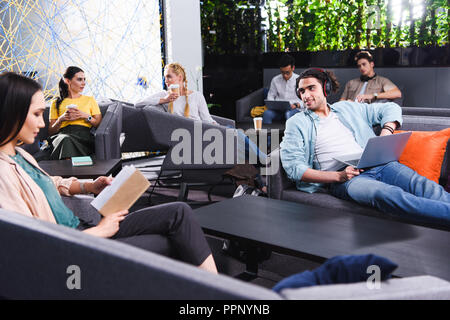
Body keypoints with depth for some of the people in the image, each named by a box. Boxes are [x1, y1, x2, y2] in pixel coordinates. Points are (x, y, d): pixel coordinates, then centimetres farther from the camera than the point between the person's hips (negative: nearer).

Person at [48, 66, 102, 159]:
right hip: (62, 134, 1)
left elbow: (100, 124, 14)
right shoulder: (57, 103, 23)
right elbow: (51, 131, 16)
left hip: (84, 134, -1)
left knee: (68, 141, -38)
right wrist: (61, 119, -2)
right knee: (65, 139, -38)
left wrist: (86, 116, -2)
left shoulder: (90, 100, 25)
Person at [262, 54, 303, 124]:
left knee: (289, 114, -40)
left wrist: (297, 105, -18)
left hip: (294, 109, -2)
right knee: (267, 113, -32)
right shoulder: (275, 80, 12)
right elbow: (271, 95, 18)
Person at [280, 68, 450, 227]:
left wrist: (385, 137, 7)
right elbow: (293, 167, 0)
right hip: (342, 178, -5)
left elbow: (391, 108, 29)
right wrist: (338, 176, -10)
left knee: (423, 186, -25)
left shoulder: (347, 108, 24)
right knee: (386, 194, -37)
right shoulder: (296, 123, 13)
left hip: (376, 164, 5)